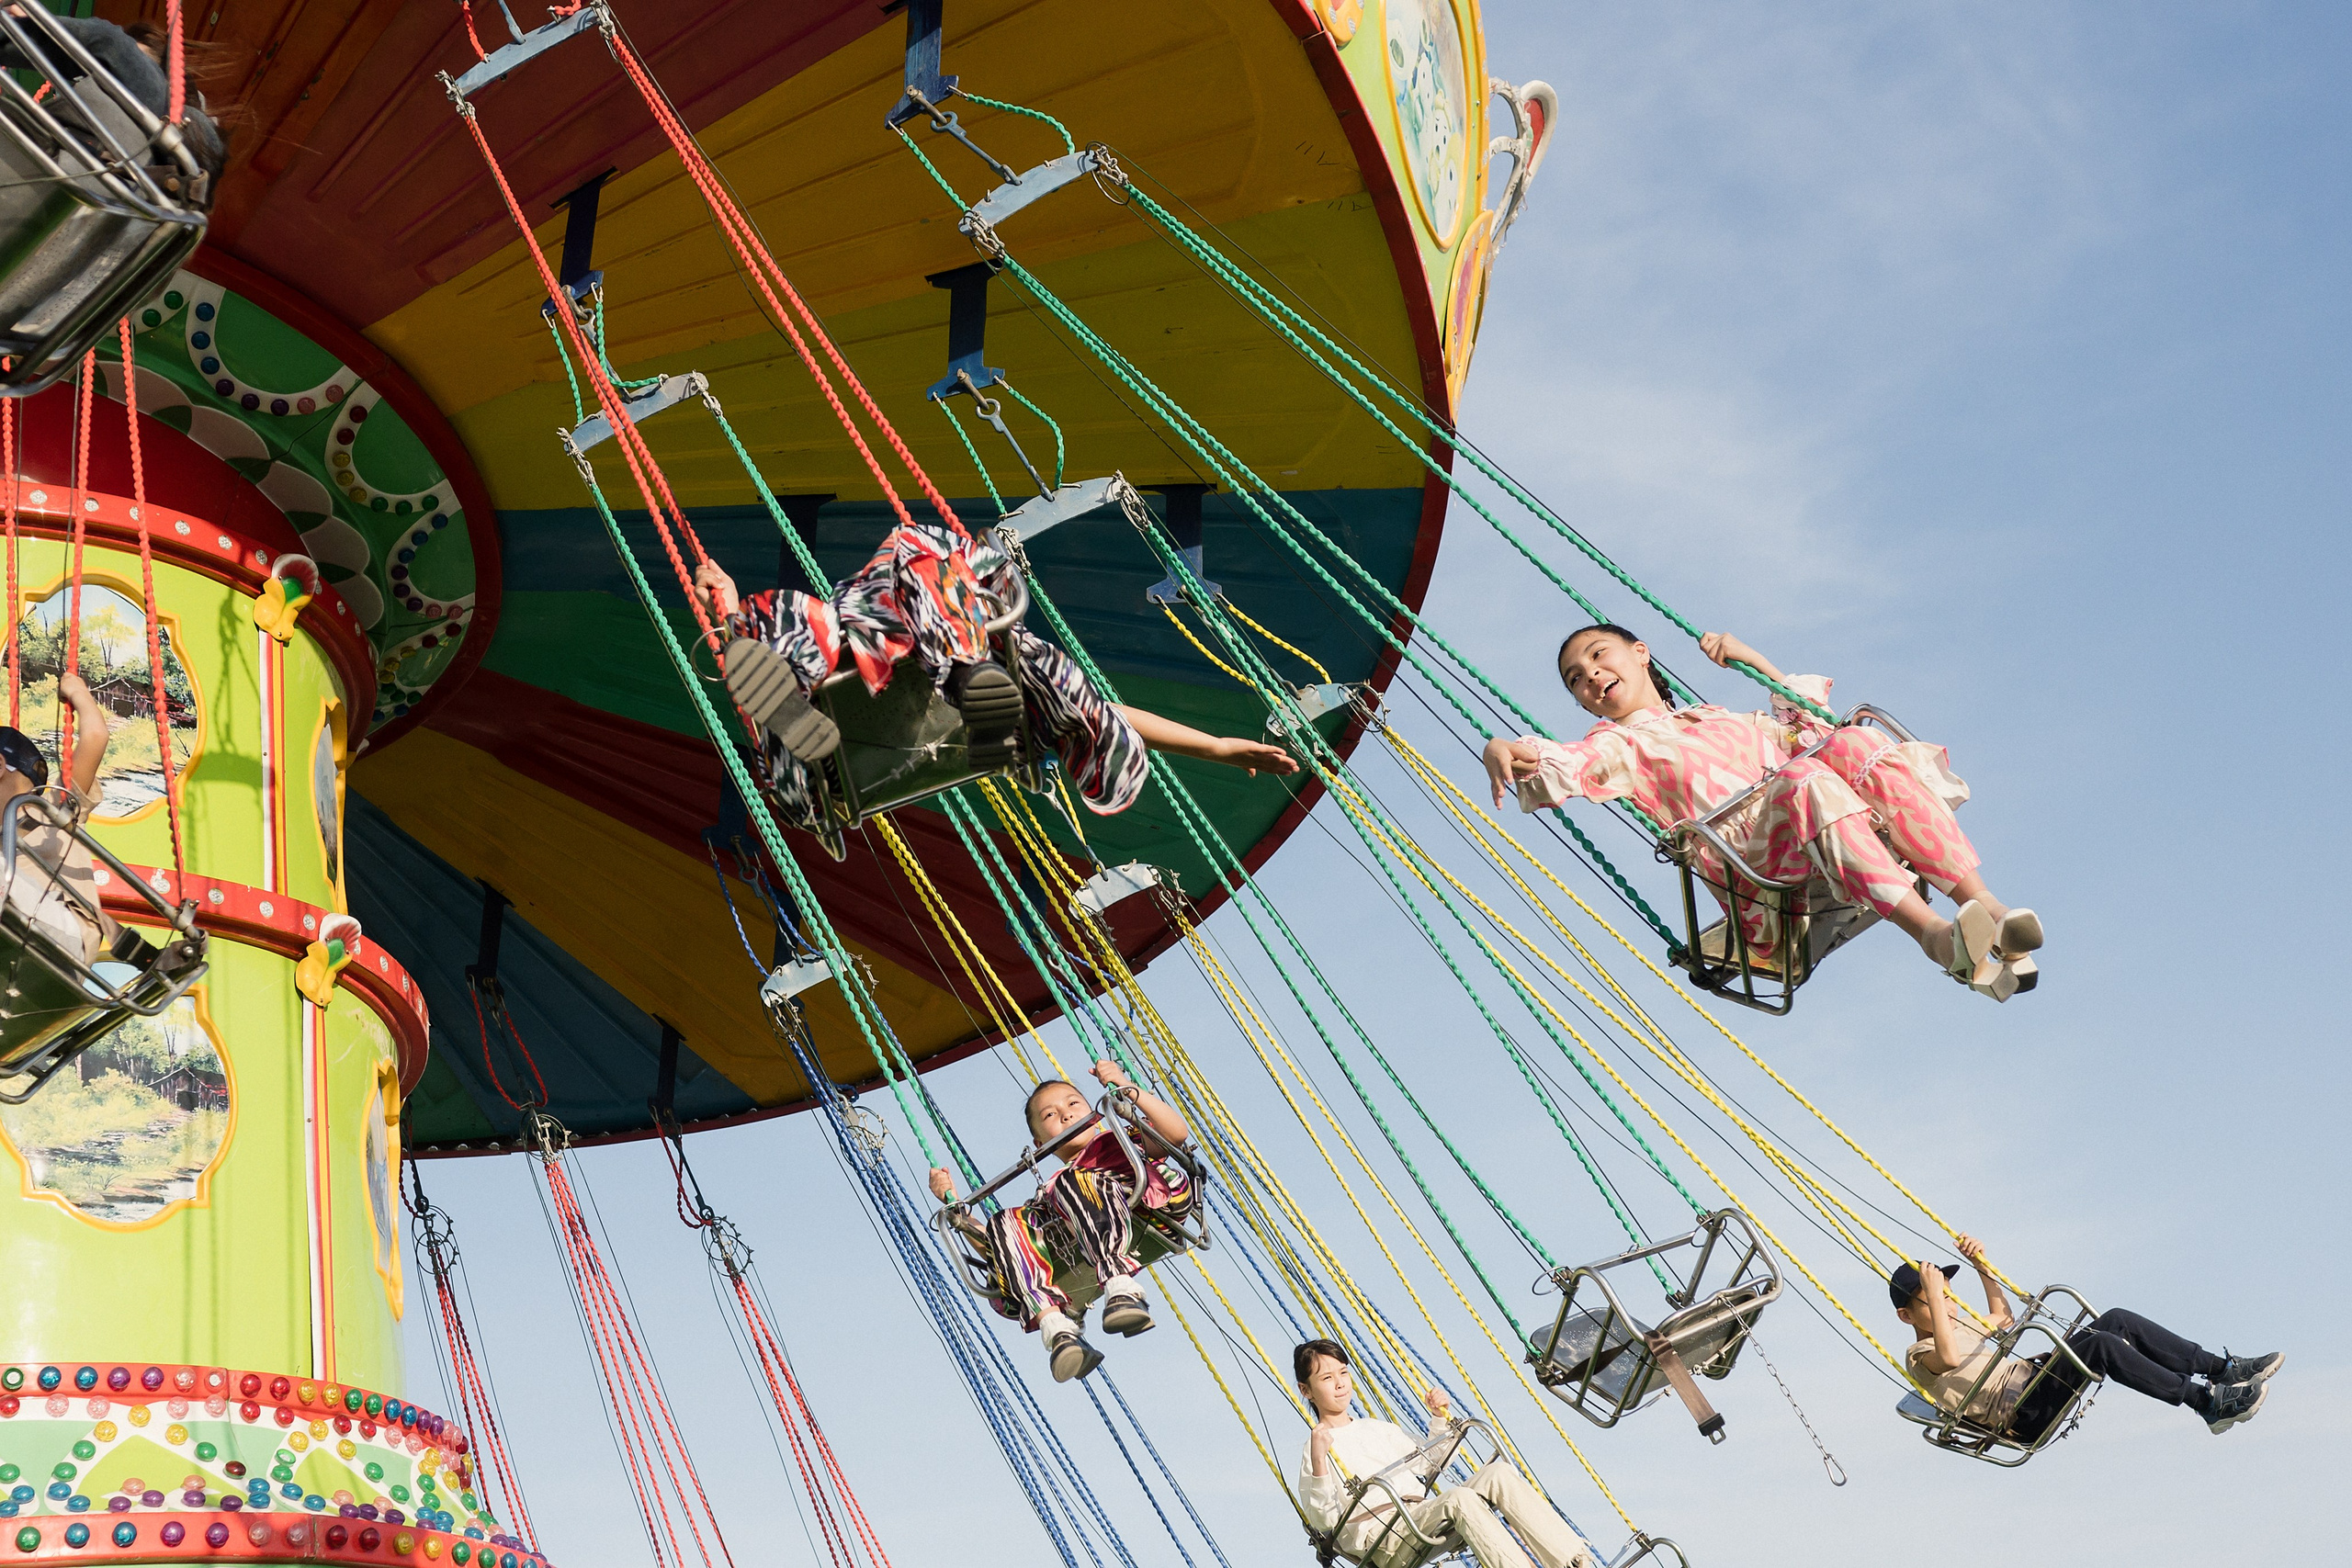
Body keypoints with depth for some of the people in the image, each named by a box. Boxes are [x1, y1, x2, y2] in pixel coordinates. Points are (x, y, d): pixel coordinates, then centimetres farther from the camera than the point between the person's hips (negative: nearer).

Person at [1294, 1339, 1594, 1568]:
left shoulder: (1377, 1428, 27)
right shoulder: (1316, 1445, 5)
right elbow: (1323, 1520, -8)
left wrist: (1440, 1418, 21)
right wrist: (1318, 1463, -22)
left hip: (1423, 1518, 7)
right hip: (1381, 1539, -7)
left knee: (1498, 1473, -16)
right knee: (1459, 1497, -33)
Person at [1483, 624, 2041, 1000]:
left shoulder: (1718, 718, 38)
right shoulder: (1620, 746, 20)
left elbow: (1808, 715, 41)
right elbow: (1556, 768, -1)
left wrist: (1753, 660, 32)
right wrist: (1502, 749, -23)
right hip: (1750, 858, -5)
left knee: (1855, 742, -23)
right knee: (1805, 778, -33)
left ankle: (1984, 905, -35)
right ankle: (1930, 932, -50)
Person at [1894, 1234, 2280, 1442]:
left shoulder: (1958, 1328, 25)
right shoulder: (1919, 1356, -4)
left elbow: (2002, 1318, 41)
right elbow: (1949, 1357, -28)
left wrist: (1982, 1266, 29)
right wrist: (1933, 1295, -25)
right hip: (2022, 1413, -10)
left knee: (2116, 1320, -7)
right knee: (2101, 1344, -29)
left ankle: (2223, 1368, -7)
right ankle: (2207, 1400, -28)